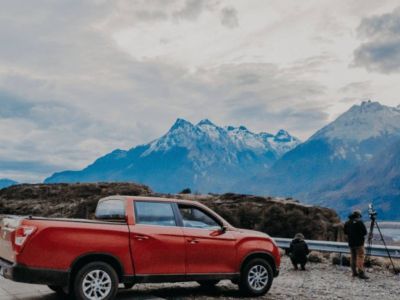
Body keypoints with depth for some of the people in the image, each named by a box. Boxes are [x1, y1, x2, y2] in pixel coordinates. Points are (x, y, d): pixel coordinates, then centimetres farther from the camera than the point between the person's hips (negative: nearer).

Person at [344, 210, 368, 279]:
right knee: (360, 257, -6)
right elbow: (365, 232, -11)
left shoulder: (347, 223, 6)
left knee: (353, 257, 14)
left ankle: (354, 272, 17)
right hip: (359, 243, -6)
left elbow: (345, 232, 14)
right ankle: (361, 273, -11)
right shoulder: (359, 222, -12)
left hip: (351, 243, 6)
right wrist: (361, 235, 9)